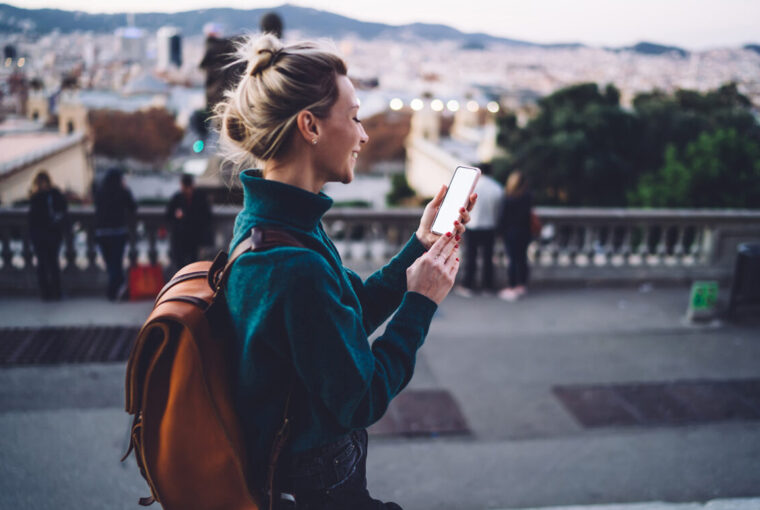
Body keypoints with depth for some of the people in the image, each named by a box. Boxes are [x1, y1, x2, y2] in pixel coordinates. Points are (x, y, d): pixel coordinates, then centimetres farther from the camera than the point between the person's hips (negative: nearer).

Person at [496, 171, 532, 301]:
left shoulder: (507, 197, -14)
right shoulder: (527, 196, -1)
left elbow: (502, 215, -10)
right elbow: (529, 211, 7)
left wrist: (500, 230, -1)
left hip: (511, 231, -5)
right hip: (525, 231, 5)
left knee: (513, 259, -1)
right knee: (522, 258, 14)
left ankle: (512, 287, 3)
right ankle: (522, 285, 23)